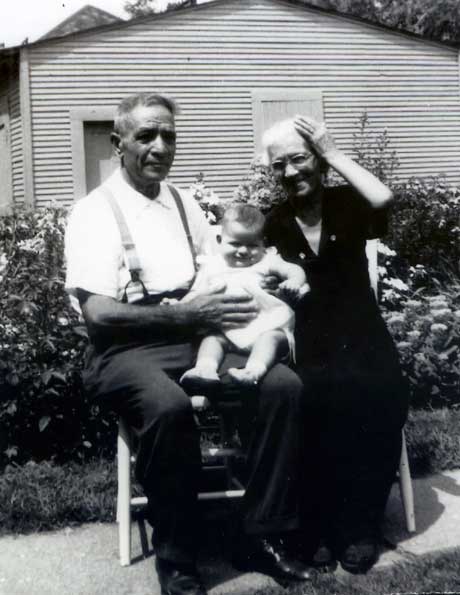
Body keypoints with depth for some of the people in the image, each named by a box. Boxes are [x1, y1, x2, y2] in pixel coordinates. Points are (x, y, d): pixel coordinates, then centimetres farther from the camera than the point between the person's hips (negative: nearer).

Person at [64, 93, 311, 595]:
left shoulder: (184, 203, 16)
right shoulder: (94, 212, -4)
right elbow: (100, 313, -13)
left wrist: (252, 288, -8)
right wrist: (184, 313, -20)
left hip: (195, 337, 6)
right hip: (126, 350, -5)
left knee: (283, 384, -19)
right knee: (169, 406, -38)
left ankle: (260, 536, -8)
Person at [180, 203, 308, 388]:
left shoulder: (266, 260, 18)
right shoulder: (212, 266, 24)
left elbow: (294, 269, 8)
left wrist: (295, 281, -16)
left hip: (265, 323, -2)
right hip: (226, 327, 2)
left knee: (272, 336, -31)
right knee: (212, 336, -25)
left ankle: (254, 370, -52)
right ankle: (205, 369, -45)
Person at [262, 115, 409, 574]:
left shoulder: (347, 206, 6)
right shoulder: (272, 226, 9)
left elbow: (382, 199, -18)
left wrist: (334, 152, -9)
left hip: (362, 337, 0)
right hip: (308, 345, 0)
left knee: (384, 396, -30)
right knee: (322, 398, -32)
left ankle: (360, 525, -11)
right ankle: (319, 527, -14)